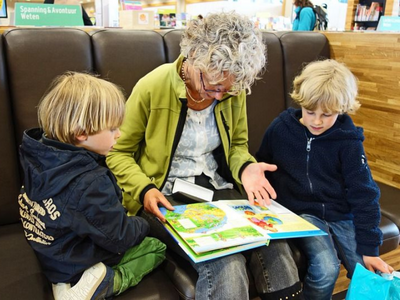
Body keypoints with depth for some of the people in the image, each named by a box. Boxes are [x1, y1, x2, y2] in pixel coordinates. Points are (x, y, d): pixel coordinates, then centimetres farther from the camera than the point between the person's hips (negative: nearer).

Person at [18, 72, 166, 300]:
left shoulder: (40, 157, -8)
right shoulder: (90, 183, -33)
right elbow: (119, 237, -22)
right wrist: (142, 225, -2)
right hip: (77, 267, -8)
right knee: (159, 247, 4)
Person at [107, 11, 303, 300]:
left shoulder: (233, 90, -1)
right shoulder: (153, 87, -13)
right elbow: (118, 153, -2)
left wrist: (245, 168, -9)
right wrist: (144, 189, -20)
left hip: (218, 189, 4)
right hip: (166, 196, -3)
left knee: (275, 248, -22)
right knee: (225, 265, -28)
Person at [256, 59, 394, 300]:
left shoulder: (348, 141, -6)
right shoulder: (281, 128, -5)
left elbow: (364, 195, -4)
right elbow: (261, 167, 10)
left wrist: (370, 248, -7)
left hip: (341, 214, 1)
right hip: (300, 211, -1)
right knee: (326, 269, -23)